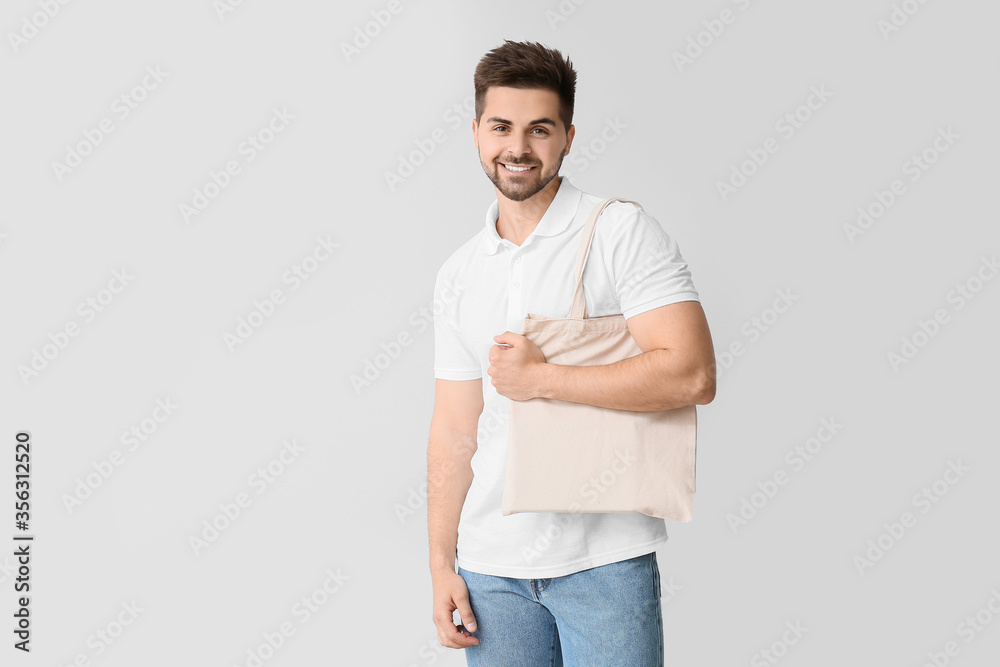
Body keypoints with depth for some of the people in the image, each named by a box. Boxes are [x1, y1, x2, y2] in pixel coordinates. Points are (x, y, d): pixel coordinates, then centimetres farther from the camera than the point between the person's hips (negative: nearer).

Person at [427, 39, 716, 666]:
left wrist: (539, 378, -15)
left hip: (603, 563, -4)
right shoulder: (459, 274, 9)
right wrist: (442, 565, 6)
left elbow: (693, 376, -18)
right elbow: (454, 431, 11)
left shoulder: (622, 231, -7)